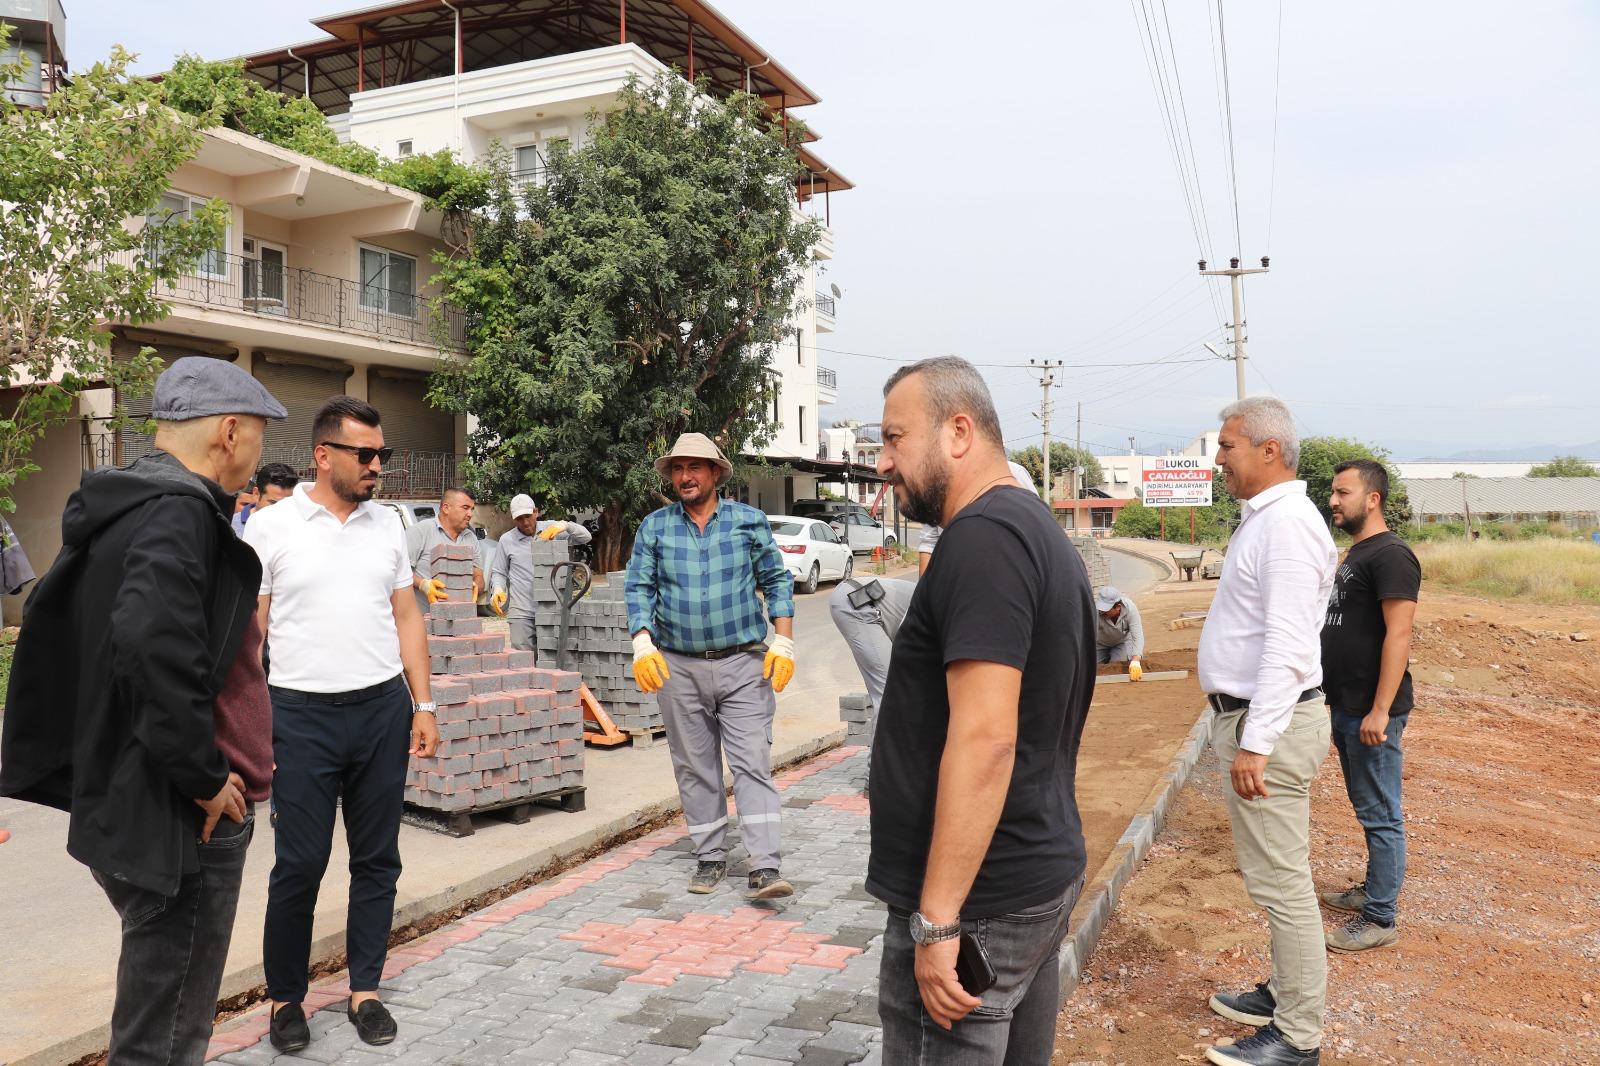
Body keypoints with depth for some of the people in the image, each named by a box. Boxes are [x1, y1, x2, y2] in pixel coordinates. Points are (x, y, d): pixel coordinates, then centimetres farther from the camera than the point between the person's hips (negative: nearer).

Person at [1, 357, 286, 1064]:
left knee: (156, 993, 26)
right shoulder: (180, 514, -20)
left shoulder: (122, 507, 11)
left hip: (121, 800, 10)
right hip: (183, 821, -10)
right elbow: (154, 643, -34)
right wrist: (204, 778, -22)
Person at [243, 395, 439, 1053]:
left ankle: (365, 990, 25)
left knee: (377, 860, 10)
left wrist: (423, 706, 5)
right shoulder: (271, 528, -3)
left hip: (383, 709, 3)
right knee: (299, 865, 4)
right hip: (302, 713, -3)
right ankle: (285, 998, 24)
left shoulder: (387, 524, 7)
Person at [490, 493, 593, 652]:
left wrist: (565, 525, -16)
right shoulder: (506, 540, 10)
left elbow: (586, 537, 1)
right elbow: (498, 572, 17)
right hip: (521, 613, 0)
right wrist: (498, 588, -4)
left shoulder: (551, 529, 7)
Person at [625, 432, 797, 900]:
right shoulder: (654, 526, 6)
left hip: (743, 665, -2)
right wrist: (642, 642, -11)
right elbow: (638, 587, 4)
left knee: (753, 763, -7)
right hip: (679, 668, 2)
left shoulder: (749, 521, 3)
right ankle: (710, 857, 21)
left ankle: (765, 867, -7)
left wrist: (783, 641, -3)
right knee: (695, 768, 9)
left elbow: (777, 581, 6)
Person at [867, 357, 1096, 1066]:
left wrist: (937, 920, -23)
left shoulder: (983, 536, -19)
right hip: (1045, 875, 10)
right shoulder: (1042, 530, 12)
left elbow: (984, 740, -26)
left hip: (974, 904, -10)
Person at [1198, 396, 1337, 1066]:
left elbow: (1288, 647, -25)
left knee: (1281, 881, -1)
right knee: (1277, 874, 20)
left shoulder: (1287, 523, -19)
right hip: (1253, 714, 11)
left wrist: (1255, 743, -26)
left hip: (1271, 722, -11)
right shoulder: (1263, 518, 14)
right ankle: (1284, 993, 34)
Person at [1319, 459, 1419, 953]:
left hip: (1372, 712, -10)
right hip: (1346, 708, 10)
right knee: (1367, 809, 20)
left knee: (1380, 815, -1)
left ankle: (1379, 920, 7)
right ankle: (1373, 889, 33)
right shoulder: (1355, 554, 14)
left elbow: (1398, 636, -21)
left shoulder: (1390, 555, -15)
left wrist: (1379, 711, -23)